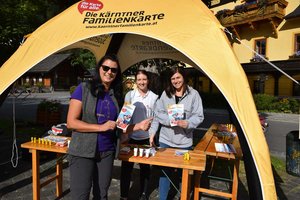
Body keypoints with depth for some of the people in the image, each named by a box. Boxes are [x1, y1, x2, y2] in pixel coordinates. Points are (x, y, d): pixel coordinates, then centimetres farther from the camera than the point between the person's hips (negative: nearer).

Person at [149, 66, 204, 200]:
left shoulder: (193, 94, -5)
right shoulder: (165, 93, 2)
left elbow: (199, 116, -5)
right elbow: (157, 114, 3)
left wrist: (188, 123, -23)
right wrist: (152, 132, 0)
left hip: (184, 141, -1)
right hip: (165, 139, 1)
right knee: (165, 170, 7)